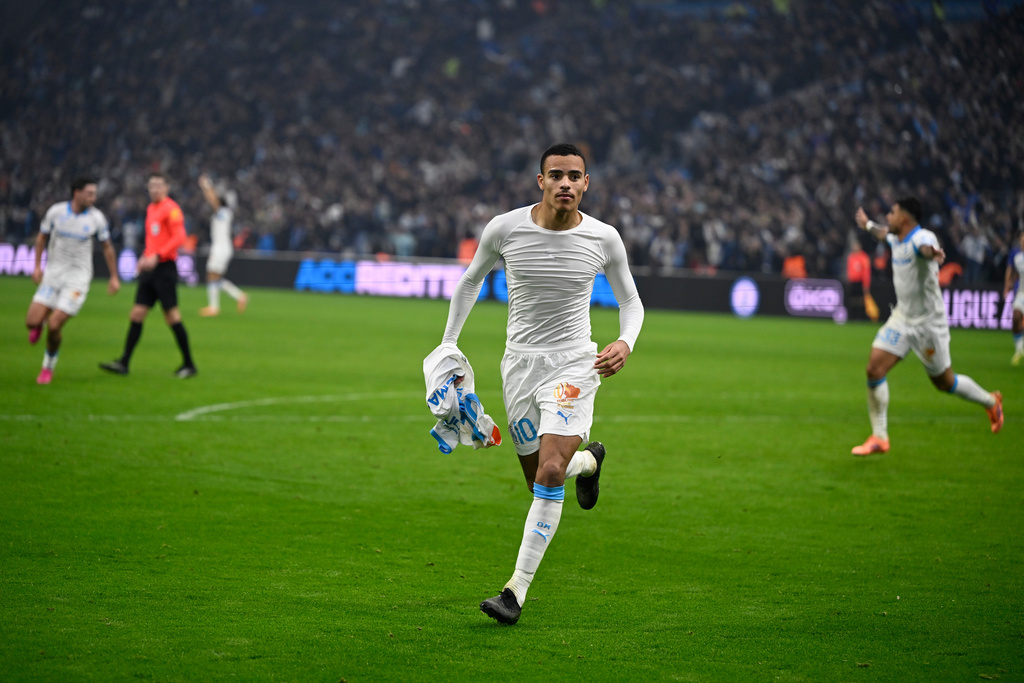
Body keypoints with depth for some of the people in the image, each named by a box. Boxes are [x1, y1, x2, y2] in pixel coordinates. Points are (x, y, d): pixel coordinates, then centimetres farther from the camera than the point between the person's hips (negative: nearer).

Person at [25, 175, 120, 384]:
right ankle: (41, 321, 31)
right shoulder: (56, 211, -6)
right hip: (53, 273, 2)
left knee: (54, 326, -13)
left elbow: (107, 247, 6)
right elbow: (42, 237, 10)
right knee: (32, 322, -9)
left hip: (78, 275, -2)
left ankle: (48, 367, 13)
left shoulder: (97, 218, -7)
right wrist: (37, 266, 3)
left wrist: (114, 277, 7)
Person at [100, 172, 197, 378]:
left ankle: (189, 365, 3)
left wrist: (157, 257, -23)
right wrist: (145, 257, 16)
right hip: (150, 269, 8)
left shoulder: (171, 208, -9)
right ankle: (124, 362, 3)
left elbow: (179, 238, -17)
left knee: (172, 316, -6)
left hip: (165, 267, -8)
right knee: (136, 314, 3)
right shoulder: (150, 208, 17)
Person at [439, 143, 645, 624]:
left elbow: (630, 300, 8)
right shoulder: (504, 229, -6)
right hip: (519, 363, 2)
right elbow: (470, 282, 12)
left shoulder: (603, 238, -6)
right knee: (541, 479, 7)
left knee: (550, 473, -19)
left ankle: (517, 590, -14)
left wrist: (625, 342, -12)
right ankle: (588, 460, 45)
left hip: (574, 364, -2)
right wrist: (448, 346, 8)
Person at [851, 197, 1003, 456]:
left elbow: (926, 246, -51)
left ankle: (991, 402, 36)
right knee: (874, 369, -9)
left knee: (944, 382, 6)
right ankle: (879, 438, 0)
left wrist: (931, 253, -75)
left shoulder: (922, 237, -23)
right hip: (902, 318, 7)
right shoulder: (896, 240, 3)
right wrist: (868, 225, 50)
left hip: (928, 323, -7)